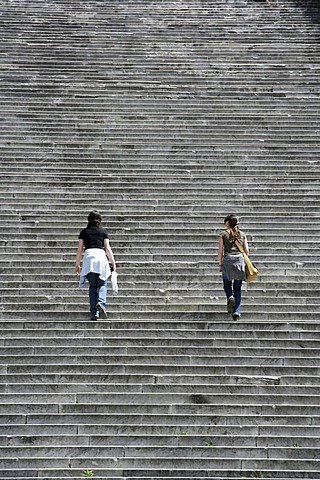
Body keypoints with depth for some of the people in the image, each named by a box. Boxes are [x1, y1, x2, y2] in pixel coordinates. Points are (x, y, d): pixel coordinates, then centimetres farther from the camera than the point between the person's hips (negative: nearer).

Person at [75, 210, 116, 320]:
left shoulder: (84, 232, 14)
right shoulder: (103, 231, 12)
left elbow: (80, 249, 11)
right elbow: (107, 248, 8)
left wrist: (77, 264, 16)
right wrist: (113, 263, 12)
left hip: (88, 256, 1)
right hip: (100, 256, -1)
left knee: (92, 286, 5)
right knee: (102, 284, 5)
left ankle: (94, 313, 0)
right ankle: (101, 303, -23)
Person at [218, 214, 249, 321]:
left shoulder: (223, 235, 3)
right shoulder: (242, 234, 10)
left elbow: (220, 251, 0)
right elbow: (246, 250, 8)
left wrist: (220, 264, 7)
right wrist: (245, 262, 19)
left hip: (227, 260, -2)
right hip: (240, 259, 2)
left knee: (227, 284, 19)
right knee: (237, 288, 9)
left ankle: (230, 297, -13)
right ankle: (236, 312, 2)